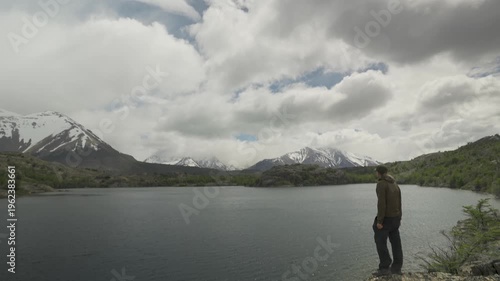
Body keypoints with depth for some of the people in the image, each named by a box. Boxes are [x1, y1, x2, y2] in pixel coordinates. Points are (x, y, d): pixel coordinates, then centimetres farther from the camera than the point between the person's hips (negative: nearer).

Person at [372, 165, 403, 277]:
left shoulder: (381, 184, -18)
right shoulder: (395, 184, 10)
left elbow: (381, 203, -23)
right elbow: (399, 202, 13)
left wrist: (379, 220, -21)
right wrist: (399, 218, 20)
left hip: (386, 217, -9)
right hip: (395, 217, 9)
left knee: (380, 242, -2)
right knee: (395, 242, 11)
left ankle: (384, 268, 0)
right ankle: (396, 268, 18)